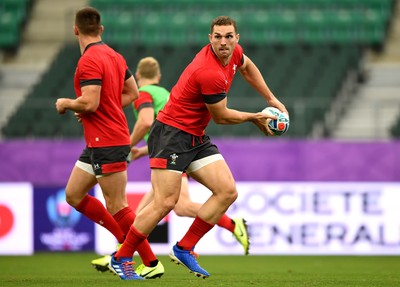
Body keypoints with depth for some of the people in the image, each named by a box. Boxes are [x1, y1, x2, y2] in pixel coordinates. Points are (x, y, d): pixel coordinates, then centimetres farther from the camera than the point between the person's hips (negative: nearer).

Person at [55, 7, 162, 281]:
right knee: (74, 195, 14)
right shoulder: (114, 56, 11)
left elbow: (89, 103, -24)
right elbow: (132, 93, 19)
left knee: (116, 206, -6)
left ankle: (151, 262, -3)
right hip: (98, 143, 10)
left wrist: (66, 103, -5)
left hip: (106, 143, -10)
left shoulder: (89, 60, -17)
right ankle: (126, 241, 15)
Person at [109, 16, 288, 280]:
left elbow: (247, 67, 28)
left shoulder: (235, 52, 1)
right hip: (171, 132, -9)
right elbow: (221, 117, -12)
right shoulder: (211, 74, -26)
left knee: (227, 191, -3)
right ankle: (121, 258, -1)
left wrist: (271, 99, 25)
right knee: (165, 202, -15)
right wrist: (255, 118, 4)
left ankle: (184, 249, 4)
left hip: (197, 138, 9)